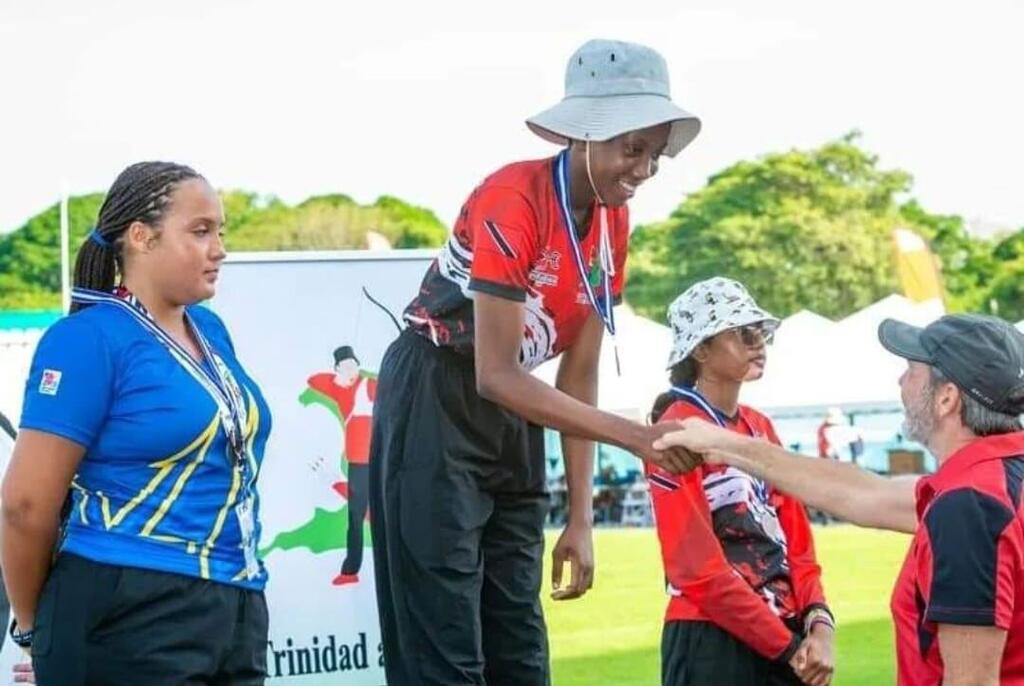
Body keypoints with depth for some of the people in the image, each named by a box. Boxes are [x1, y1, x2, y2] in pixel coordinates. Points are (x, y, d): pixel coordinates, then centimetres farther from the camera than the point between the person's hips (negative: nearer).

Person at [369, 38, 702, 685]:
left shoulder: (613, 223, 2)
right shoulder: (513, 201, -23)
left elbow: (579, 376, 5)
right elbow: (496, 375, -25)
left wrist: (581, 518, 2)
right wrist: (634, 435, -30)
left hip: (511, 421, 8)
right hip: (434, 407, -8)